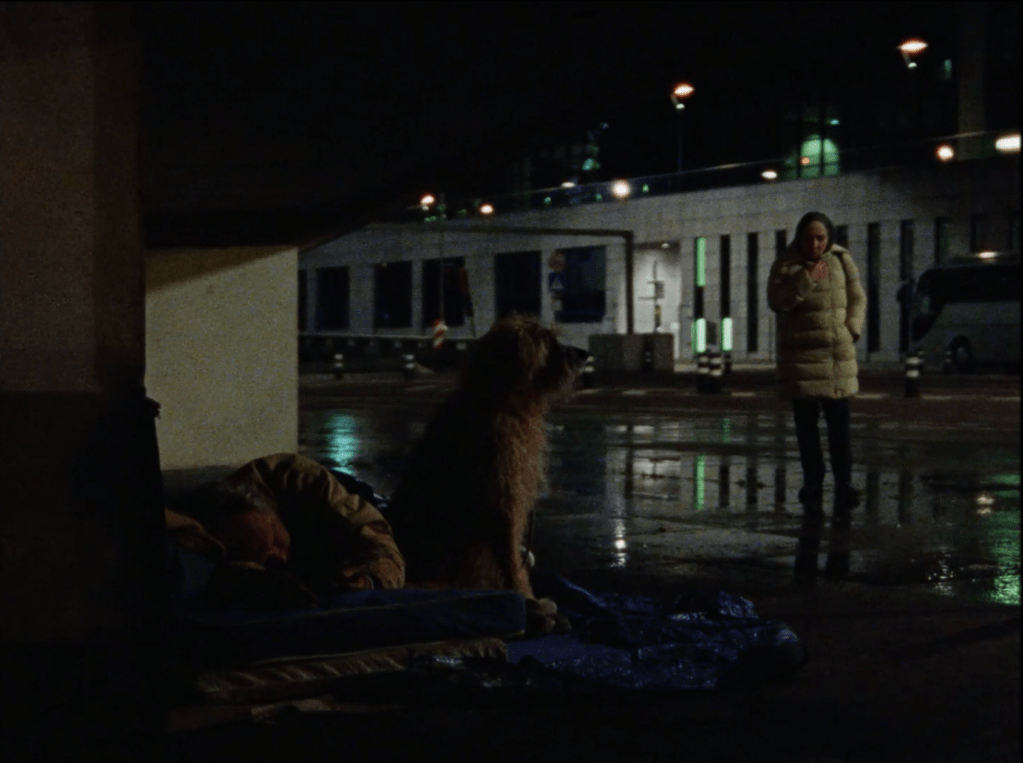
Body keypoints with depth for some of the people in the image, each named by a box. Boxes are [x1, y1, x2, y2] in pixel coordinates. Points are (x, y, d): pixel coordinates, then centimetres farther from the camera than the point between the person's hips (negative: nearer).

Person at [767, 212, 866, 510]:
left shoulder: (841, 260, 5)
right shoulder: (786, 264, 0)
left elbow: (857, 298, 9)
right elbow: (776, 301, -11)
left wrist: (851, 329, -5)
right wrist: (805, 278, -20)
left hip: (838, 354, 1)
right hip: (800, 356, 0)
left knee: (839, 422, -2)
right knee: (806, 423, 4)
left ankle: (844, 483, 2)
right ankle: (812, 482, 12)